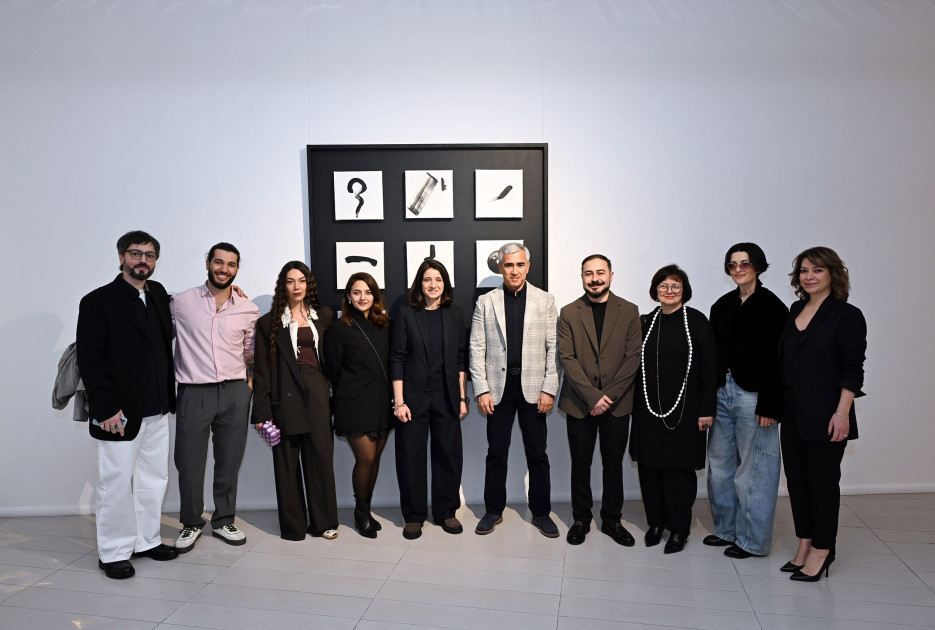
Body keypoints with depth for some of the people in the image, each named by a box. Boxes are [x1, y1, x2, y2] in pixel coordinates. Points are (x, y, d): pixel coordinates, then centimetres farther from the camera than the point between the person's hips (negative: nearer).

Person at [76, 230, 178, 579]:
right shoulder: (97, 301, -6)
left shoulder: (158, 294, 10)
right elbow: (89, 360, -11)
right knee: (116, 483, 4)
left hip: (157, 409, 6)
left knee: (153, 478, 13)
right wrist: (106, 407, -16)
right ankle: (113, 552, 18)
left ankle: (146, 540, 27)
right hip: (119, 411, -6)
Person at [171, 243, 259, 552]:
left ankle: (224, 521, 29)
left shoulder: (248, 310, 6)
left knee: (229, 462, 10)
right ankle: (191, 523, 26)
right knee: (189, 463, 4)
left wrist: (251, 379, 8)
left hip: (235, 393, 2)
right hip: (194, 394, -2)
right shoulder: (181, 303, -1)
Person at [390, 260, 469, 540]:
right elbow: (397, 359, -4)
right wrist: (399, 401, -9)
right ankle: (414, 516, 20)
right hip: (413, 396, -2)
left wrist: (463, 398, 4)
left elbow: (460, 359, 7)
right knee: (410, 455, 4)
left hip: (446, 398, 2)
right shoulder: (406, 314, -2)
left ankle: (446, 511, 25)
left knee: (448, 454, 8)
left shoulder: (454, 314, 5)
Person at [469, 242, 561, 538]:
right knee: (496, 453, 9)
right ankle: (493, 511, 24)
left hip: (533, 388, 0)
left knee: (537, 453, 7)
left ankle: (541, 512, 23)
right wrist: (481, 390, -5)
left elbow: (554, 348, 1)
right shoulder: (485, 302, 4)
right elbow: (477, 348, 2)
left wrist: (549, 389, -6)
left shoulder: (545, 300, 4)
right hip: (498, 388, 0)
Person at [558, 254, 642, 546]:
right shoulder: (568, 313, 1)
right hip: (579, 404, 0)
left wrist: (609, 396, -11)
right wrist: (593, 396, -14)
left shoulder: (629, 311, 3)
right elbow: (567, 358, -5)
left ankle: (612, 520, 27)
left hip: (616, 404, 0)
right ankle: (581, 519, 25)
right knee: (580, 465, 9)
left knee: (613, 465, 10)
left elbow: (633, 358, -3)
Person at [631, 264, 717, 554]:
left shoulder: (696, 321, -4)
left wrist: (707, 409, -9)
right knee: (649, 466, 8)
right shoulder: (646, 322, 8)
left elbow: (709, 368, -5)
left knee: (679, 468, 2)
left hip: (684, 410, -4)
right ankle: (656, 522, 25)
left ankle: (679, 529, 18)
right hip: (649, 408, 4)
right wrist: (636, 404, 6)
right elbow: (638, 364, 10)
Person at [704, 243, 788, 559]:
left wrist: (768, 405, -16)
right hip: (722, 391, 7)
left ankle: (752, 539, 16)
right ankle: (726, 529, 29)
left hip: (752, 394, -6)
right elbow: (712, 353, 12)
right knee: (720, 463, 13)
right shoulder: (722, 306, 12)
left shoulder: (771, 306, -7)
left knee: (753, 467, 1)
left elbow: (774, 359, -11)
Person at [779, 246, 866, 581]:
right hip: (793, 413, 7)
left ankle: (821, 550, 16)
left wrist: (842, 413, -18)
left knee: (822, 481, 3)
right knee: (796, 479, 12)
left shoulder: (847, 315, -8)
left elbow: (852, 370, -12)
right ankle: (805, 545, 24)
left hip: (824, 415, -7)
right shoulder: (796, 310, 11)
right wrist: (775, 404, 14)